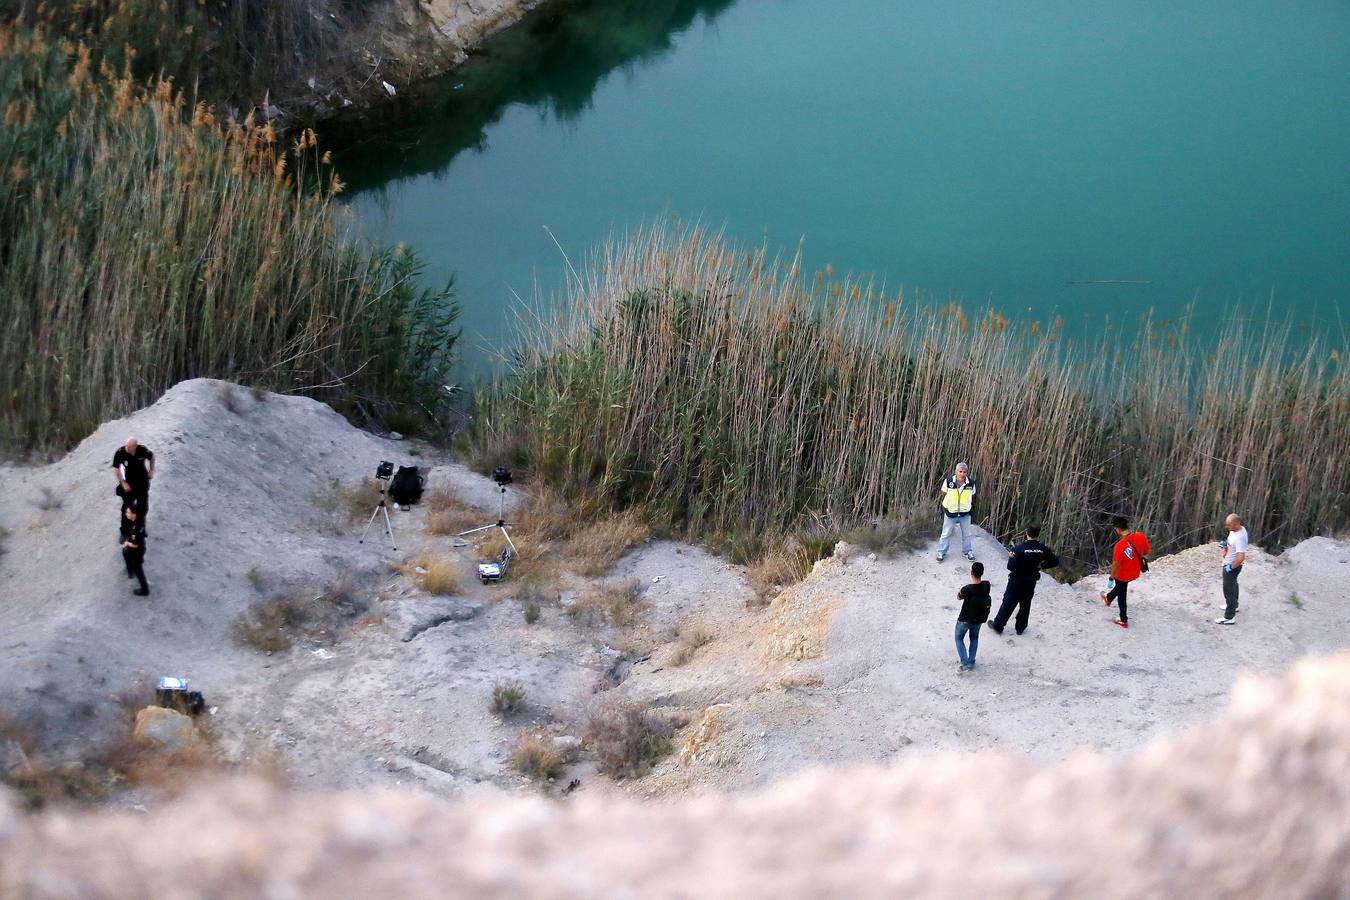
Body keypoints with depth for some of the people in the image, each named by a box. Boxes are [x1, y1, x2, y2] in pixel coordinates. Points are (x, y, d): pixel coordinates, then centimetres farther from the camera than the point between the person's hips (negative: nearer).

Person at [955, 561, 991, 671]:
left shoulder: (967, 589, -34)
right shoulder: (986, 585, -18)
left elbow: (958, 597, -13)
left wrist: (959, 592, 6)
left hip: (965, 619, -4)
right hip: (979, 618, 5)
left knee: (959, 638, 19)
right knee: (974, 638, 27)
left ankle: (965, 664, 12)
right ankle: (971, 662, 37)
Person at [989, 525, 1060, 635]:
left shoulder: (1019, 549, -23)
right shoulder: (1043, 549, -12)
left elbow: (1011, 567, -22)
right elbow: (1055, 561, -4)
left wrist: (1011, 557, -5)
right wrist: (1041, 565, -1)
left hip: (1017, 581, -3)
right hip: (1031, 582, 3)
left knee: (1008, 603, 9)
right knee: (1025, 605, 19)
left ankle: (998, 625, 18)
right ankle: (1020, 627, 29)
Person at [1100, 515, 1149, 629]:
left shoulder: (1120, 545, -35)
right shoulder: (1140, 536, -21)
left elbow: (1116, 565, -25)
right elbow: (1147, 551, -4)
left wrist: (1111, 578, -9)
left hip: (1122, 574, -5)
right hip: (1135, 572, 5)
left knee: (1121, 595, 20)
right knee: (1121, 586, 34)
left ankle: (1124, 620, 36)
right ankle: (1108, 599, 61)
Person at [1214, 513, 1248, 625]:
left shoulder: (1240, 537, -34)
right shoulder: (1235, 530, -5)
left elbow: (1241, 558, -38)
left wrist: (1231, 567, -25)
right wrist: (1224, 544, -4)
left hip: (1231, 567, -10)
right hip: (1228, 565, 10)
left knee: (1229, 590, 2)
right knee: (1233, 585, 29)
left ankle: (1229, 617, 13)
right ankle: (1233, 605, 51)